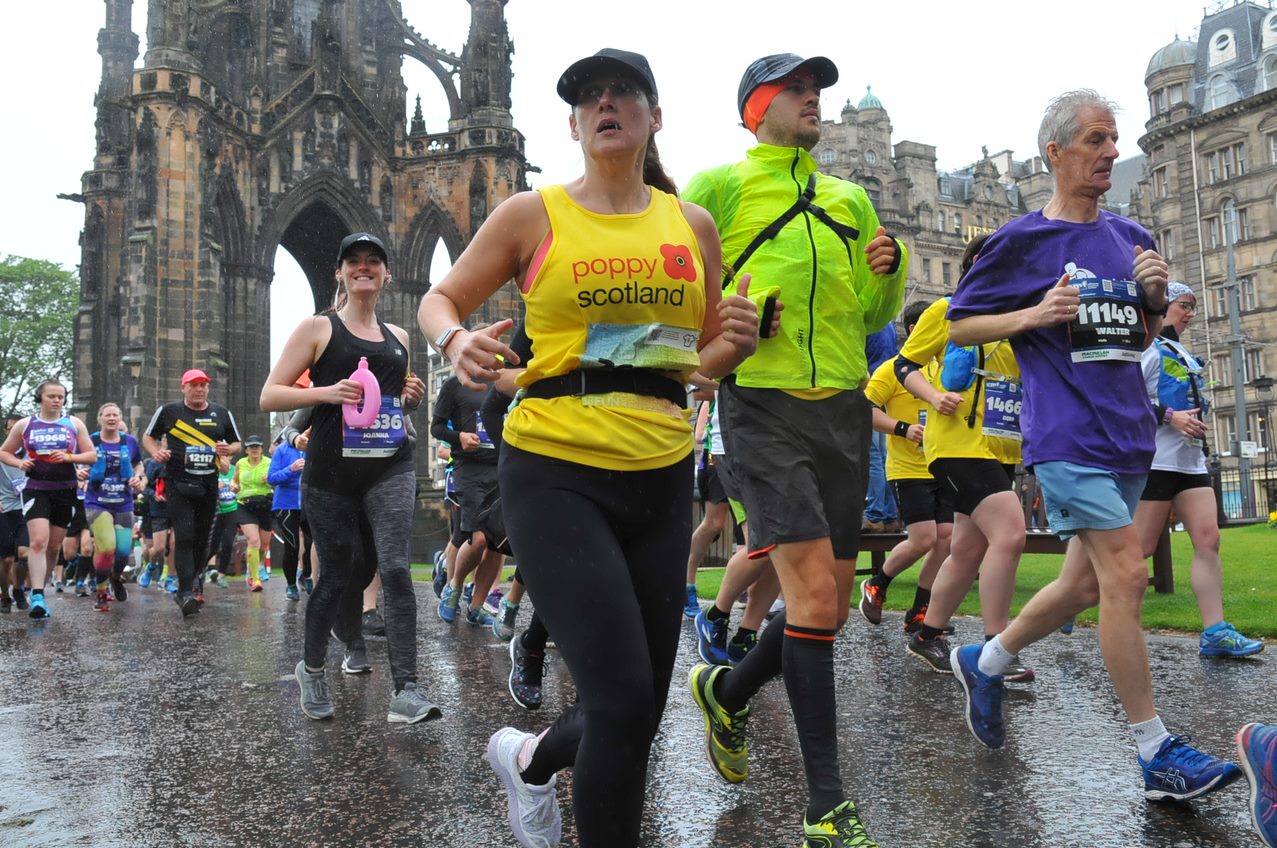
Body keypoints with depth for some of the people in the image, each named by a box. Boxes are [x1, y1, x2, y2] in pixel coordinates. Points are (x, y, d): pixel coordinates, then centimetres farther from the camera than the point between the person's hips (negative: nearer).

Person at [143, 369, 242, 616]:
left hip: (208, 485, 4)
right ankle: (187, 593, -17)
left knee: (201, 539, 9)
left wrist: (229, 449, -5)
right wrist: (156, 452, -6)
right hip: (178, 484, -3)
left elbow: (237, 443, 18)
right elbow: (148, 436, 15)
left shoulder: (222, 414, 9)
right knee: (184, 538, -15)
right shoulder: (168, 411, 3)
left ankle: (185, 588, 25)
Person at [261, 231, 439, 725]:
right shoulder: (318, 329, 4)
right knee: (336, 574, 8)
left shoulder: (397, 337, 16)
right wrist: (326, 392, -16)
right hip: (332, 473, -2)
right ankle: (312, 670, 34)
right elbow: (270, 396, -1)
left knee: (395, 568, -15)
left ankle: (406, 693, -18)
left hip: (391, 468, 2)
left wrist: (413, 397, 7)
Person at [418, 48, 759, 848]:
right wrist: (459, 343, -14)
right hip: (556, 473, -4)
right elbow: (439, 300, 9)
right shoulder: (533, 215, 1)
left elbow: (711, 353, 18)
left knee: (639, 708, 11)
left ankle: (530, 756, 43)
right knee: (625, 699, -14)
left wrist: (737, 341, -5)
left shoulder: (691, 223, 10)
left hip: (662, 476, 5)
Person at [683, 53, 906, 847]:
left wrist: (889, 272, 0)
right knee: (813, 591, -15)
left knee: (831, 604, 8)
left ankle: (728, 691, 36)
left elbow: (874, 316, 21)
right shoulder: (719, 187, 3)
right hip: (763, 405, -6)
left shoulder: (852, 199, 19)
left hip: (843, 407, 6)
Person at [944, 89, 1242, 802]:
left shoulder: (1132, 237, 15)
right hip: (1069, 434, -7)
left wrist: (1157, 297, 1)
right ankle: (1158, 753, -2)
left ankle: (985, 664, 32)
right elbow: (960, 327, 1)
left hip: (1129, 432, 7)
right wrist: (1033, 314, -14)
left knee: (1086, 584, 11)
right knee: (1128, 574, -12)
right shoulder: (1023, 240, -2)